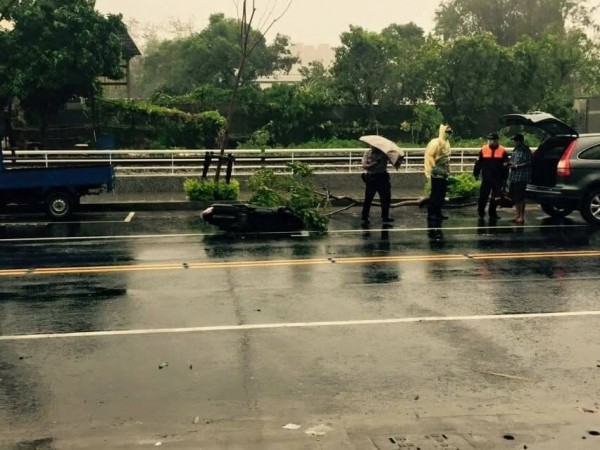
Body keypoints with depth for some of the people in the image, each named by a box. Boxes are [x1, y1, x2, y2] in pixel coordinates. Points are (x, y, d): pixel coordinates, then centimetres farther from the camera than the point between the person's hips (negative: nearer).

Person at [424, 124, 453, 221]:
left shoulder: (447, 143, 14)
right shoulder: (436, 142, -14)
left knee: (442, 194, 10)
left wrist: (448, 170, 18)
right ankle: (431, 214, -3)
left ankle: (438, 213, 17)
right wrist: (435, 168, -23)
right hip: (437, 173, -9)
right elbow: (429, 156, -19)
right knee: (435, 194, -7)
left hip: (444, 173, 9)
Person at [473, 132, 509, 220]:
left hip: (498, 179, 1)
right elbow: (478, 163, 5)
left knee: (495, 197, 9)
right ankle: (481, 213, 8)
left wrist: (504, 178, 0)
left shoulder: (502, 151, -2)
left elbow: (505, 166, 2)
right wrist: (476, 174, 4)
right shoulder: (483, 149, -1)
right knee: (483, 196, -1)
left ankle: (492, 213, 21)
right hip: (486, 178, 0)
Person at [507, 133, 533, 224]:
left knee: (520, 197, -7)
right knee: (514, 196, 12)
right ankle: (517, 214, 23)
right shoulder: (515, 150, 17)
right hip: (513, 177, 9)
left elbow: (529, 163, -15)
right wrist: (509, 163, 7)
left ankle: (521, 216, 0)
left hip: (521, 178, -9)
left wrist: (516, 166, -18)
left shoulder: (526, 151, -10)